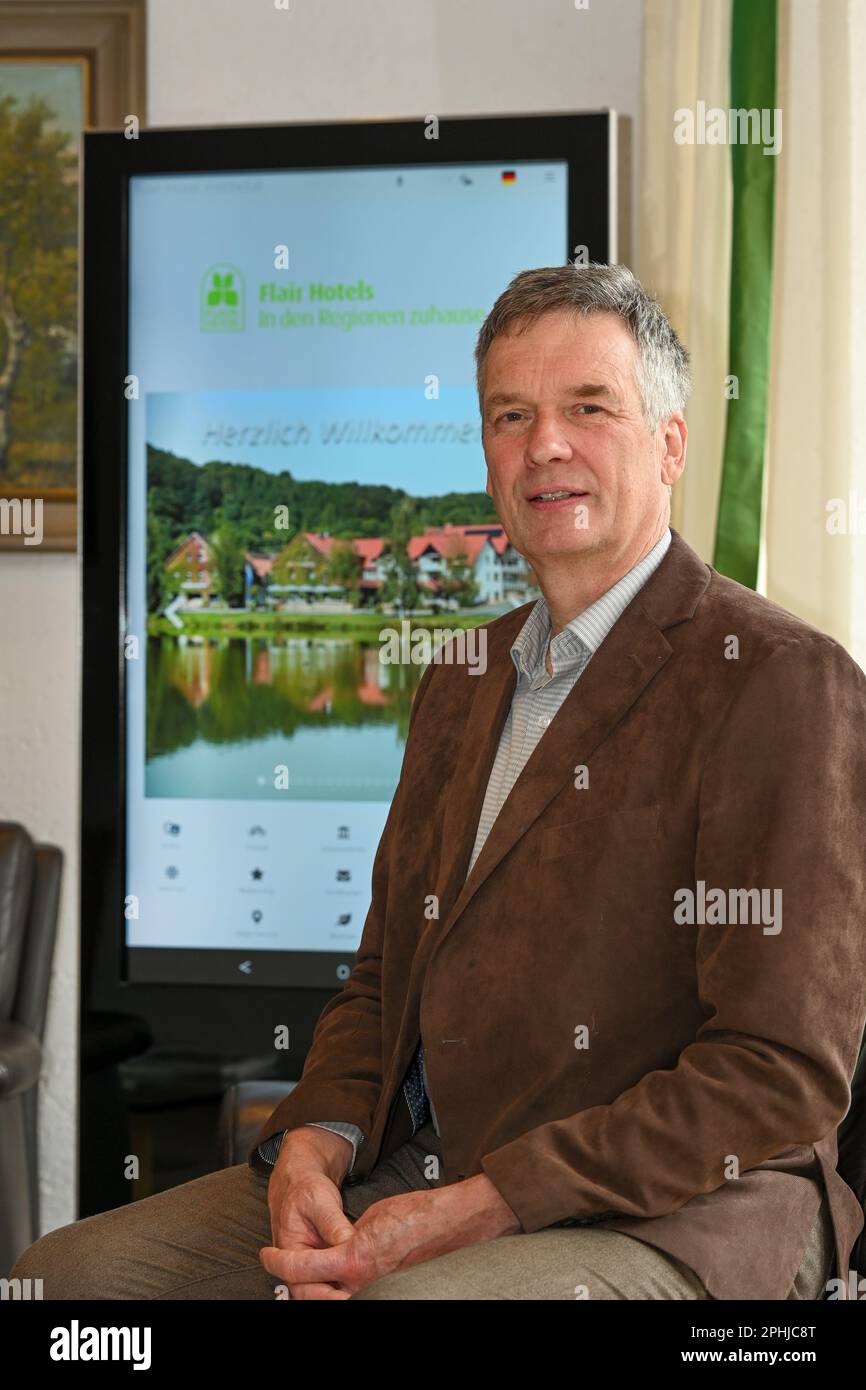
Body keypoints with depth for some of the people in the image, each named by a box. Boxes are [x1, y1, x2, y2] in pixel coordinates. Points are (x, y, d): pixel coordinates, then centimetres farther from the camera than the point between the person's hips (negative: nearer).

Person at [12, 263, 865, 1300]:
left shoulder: (780, 679, -9)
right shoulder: (460, 686, 18)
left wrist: (477, 1210, -18)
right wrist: (313, 1146, -2)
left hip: (666, 1214, -7)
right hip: (404, 1174, 8)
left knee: (401, 1305, -36)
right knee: (67, 1272, -6)